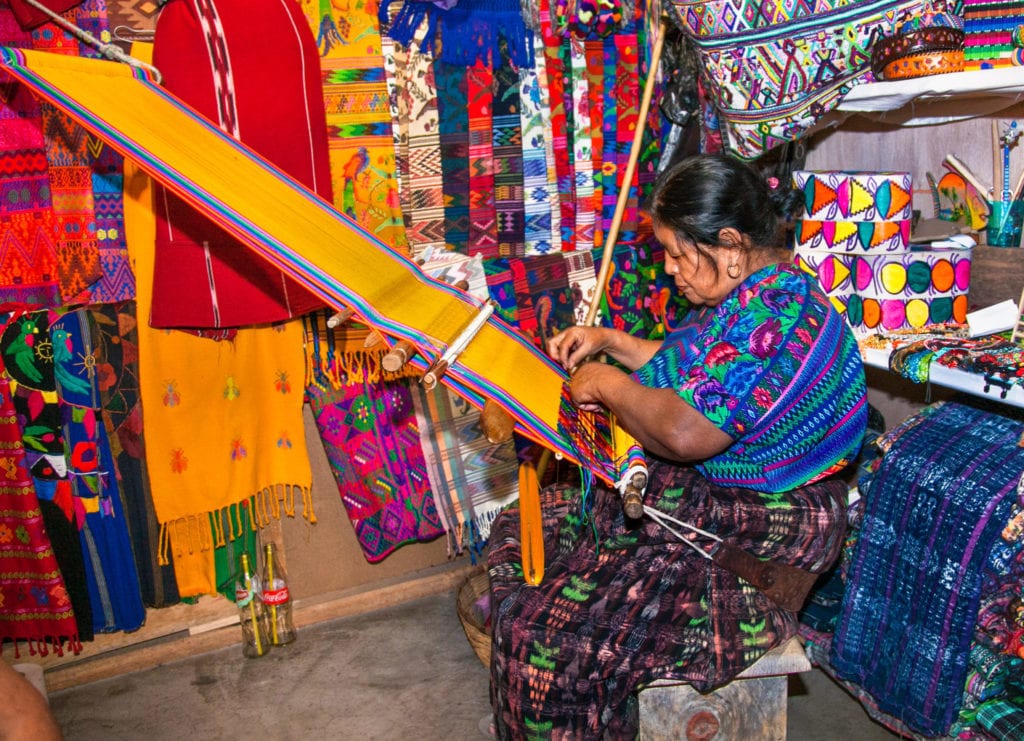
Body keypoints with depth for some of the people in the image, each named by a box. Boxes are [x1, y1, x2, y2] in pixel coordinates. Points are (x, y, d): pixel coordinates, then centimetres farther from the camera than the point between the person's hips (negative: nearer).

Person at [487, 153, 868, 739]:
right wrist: (612, 342, 13)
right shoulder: (753, 295, 9)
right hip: (695, 492, 11)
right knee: (520, 533, 10)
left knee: (546, 637, -20)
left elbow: (685, 432, -33)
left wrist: (608, 384, -15)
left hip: (749, 533, -11)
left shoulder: (777, 315, -25)